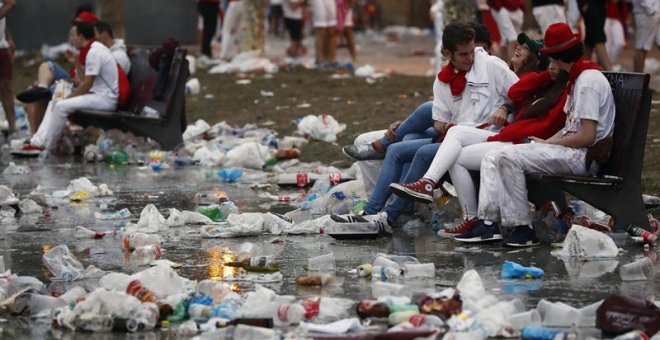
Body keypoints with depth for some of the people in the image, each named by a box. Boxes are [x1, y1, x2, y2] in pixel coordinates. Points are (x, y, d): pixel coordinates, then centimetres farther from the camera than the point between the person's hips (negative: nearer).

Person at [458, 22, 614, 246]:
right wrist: (546, 142, 2)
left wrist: (547, 143, -10)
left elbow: (587, 136, -20)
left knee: (510, 158, -22)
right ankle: (488, 222, -11)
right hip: (572, 150, 10)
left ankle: (522, 228, -16)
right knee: (492, 158, 1)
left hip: (584, 155, -10)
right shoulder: (577, 78, 17)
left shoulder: (589, 80, -16)